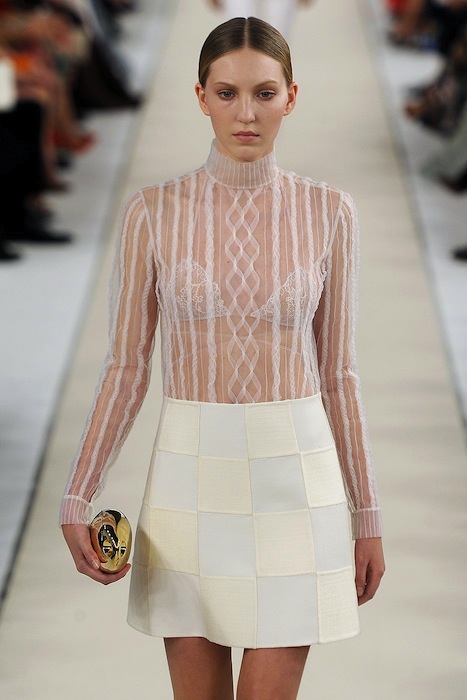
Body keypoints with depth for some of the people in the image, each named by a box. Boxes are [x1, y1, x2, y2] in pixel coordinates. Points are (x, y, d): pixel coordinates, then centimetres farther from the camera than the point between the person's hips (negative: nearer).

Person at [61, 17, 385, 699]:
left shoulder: (327, 212, 0)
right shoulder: (153, 212, -2)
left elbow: (337, 374, 5)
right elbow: (126, 368, 2)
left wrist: (368, 516, 5)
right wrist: (77, 500, -3)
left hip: (295, 481, 0)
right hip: (191, 479, 1)